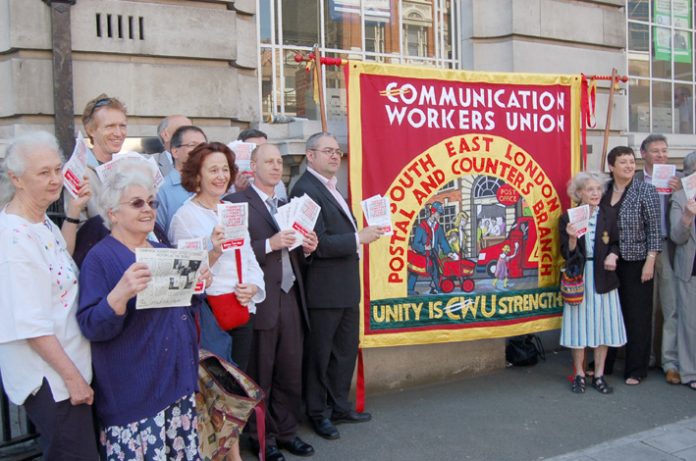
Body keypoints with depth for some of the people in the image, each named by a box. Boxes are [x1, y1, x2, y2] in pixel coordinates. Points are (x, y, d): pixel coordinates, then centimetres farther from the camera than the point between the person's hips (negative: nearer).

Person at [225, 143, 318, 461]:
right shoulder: (236, 202, -6)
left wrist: (306, 249, -2)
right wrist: (270, 244, -22)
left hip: (291, 299, 7)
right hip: (259, 301, -6)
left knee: (290, 372, 13)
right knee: (259, 375, 6)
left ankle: (285, 431, 28)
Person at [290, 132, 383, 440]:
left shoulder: (330, 187, 14)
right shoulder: (306, 190, -16)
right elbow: (318, 244, -23)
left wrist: (361, 234, 6)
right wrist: (358, 238, -18)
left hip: (345, 287, 10)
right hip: (323, 290, -9)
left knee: (345, 350, 19)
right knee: (319, 354, 7)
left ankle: (339, 406, 35)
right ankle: (318, 414, 24)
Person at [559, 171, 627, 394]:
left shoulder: (609, 214, 3)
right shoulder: (567, 218, -3)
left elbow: (615, 243, 9)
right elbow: (566, 254, -5)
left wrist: (613, 255, -11)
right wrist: (572, 238, -23)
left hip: (603, 277, 2)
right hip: (579, 277, -2)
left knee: (603, 325, 6)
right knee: (579, 325, 3)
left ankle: (599, 375, 20)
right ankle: (579, 374, 18)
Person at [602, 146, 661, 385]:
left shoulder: (645, 191, -4)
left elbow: (654, 229, -7)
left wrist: (650, 261, -12)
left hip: (636, 263, -3)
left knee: (637, 316, 3)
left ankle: (636, 370, 16)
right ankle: (604, 364, 25)